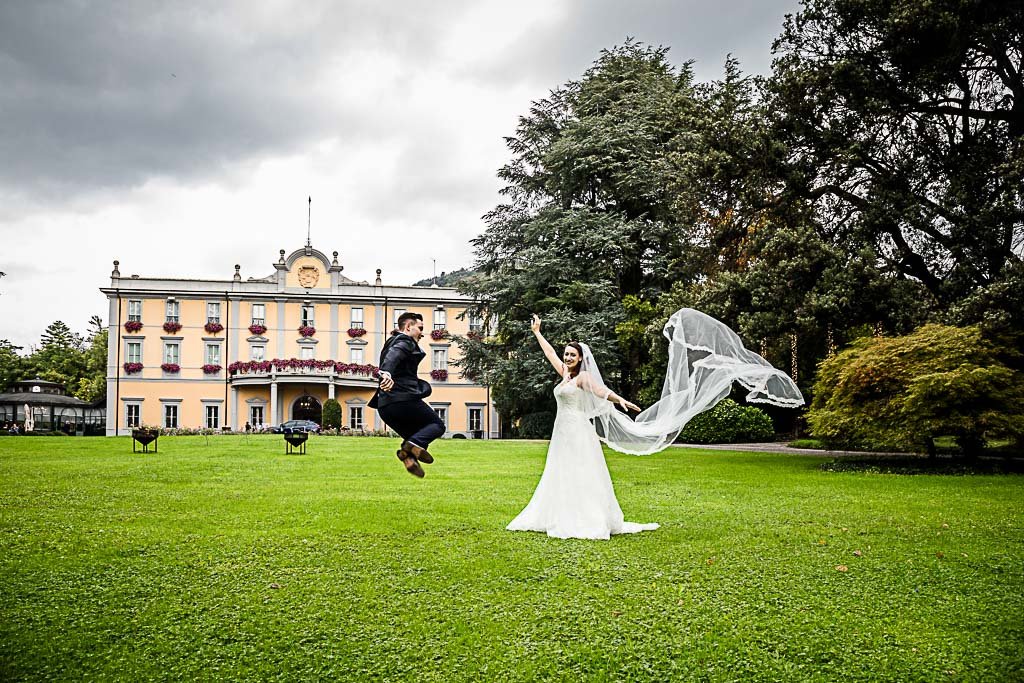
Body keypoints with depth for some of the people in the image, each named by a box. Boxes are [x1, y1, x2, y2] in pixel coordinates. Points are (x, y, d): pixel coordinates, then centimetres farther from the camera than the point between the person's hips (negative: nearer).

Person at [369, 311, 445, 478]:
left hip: (384, 406, 9)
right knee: (437, 425, 5)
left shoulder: (393, 342, 29)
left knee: (414, 435, 17)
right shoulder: (405, 342, -2)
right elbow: (393, 356, -25)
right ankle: (415, 443, -24)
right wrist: (386, 373, -44)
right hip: (404, 399, -9)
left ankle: (409, 456, -16)